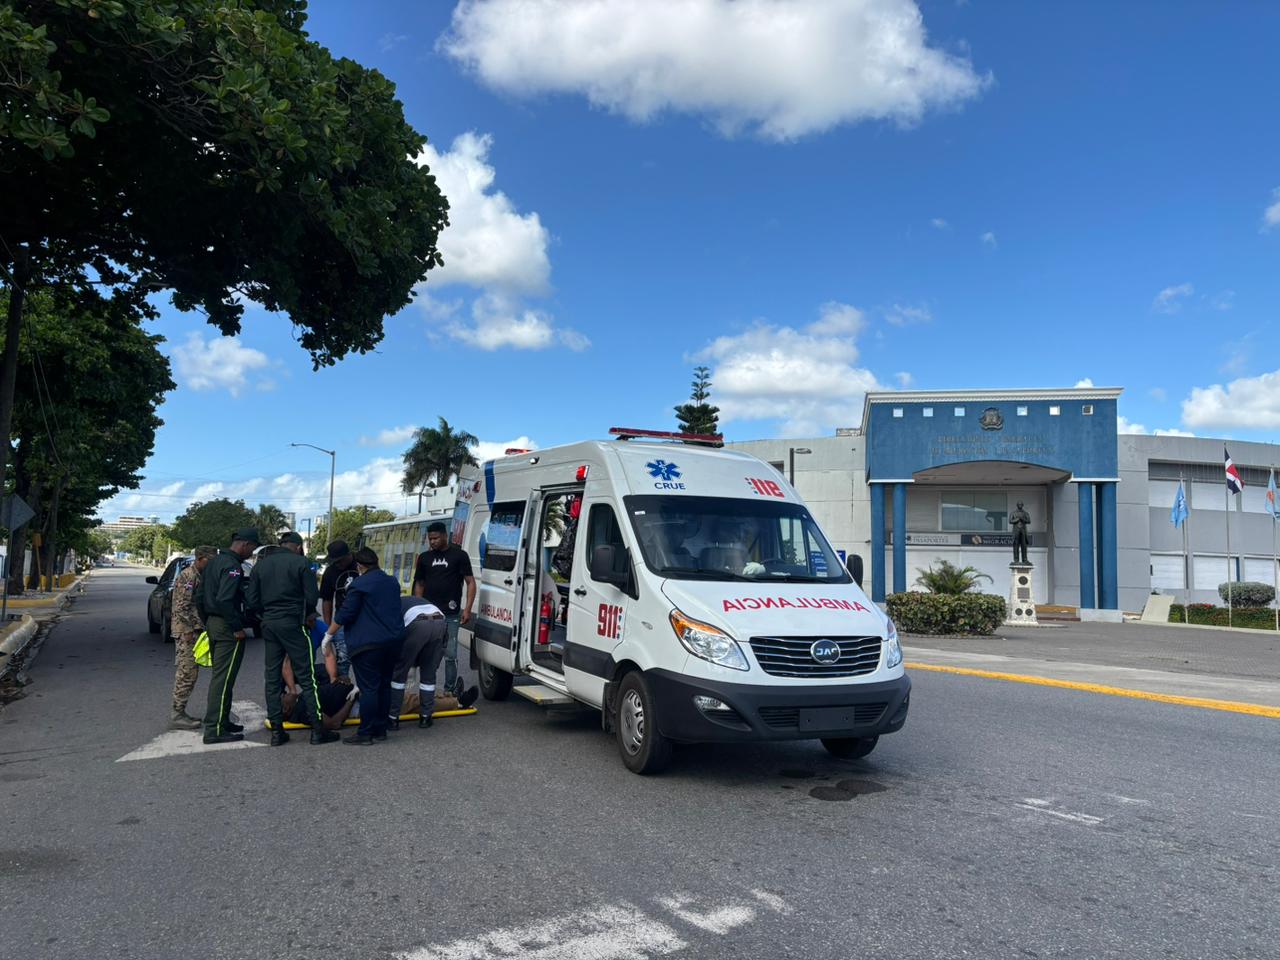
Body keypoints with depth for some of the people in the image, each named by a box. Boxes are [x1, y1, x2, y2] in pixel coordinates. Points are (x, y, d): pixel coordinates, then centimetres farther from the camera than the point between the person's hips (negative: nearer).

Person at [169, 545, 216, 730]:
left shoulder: (198, 576, 16)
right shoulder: (187, 576, -15)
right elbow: (181, 607, -20)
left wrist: (200, 629, 19)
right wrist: (189, 631, -20)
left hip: (194, 631, 10)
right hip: (186, 631, -10)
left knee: (186, 673, 12)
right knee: (186, 673, -7)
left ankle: (180, 713, 18)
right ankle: (177, 716, -3)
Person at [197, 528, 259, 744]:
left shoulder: (214, 562, 14)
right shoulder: (233, 566, -17)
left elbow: (199, 598, 19)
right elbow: (224, 600, -27)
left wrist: (207, 622, 22)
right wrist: (237, 628, -20)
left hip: (213, 624, 10)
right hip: (227, 628, -10)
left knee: (220, 676, 18)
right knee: (223, 678, -6)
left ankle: (221, 722, 26)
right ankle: (214, 729, -4)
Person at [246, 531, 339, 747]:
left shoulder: (261, 564, 10)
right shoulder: (300, 562, -6)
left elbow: (251, 599, 6)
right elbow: (312, 596, -8)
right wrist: (309, 614, 11)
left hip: (269, 624, 5)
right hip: (293, 623, -5)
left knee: (273, 677, 10)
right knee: (306, 676, -1)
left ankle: (276, 731, 11)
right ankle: (318, 729, 0)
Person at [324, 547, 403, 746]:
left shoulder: (359, 584, -10)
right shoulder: (392, 582, 13)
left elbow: (345, 614, -10)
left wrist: (328, 634, 1)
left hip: (368, 645, -7)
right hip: (392, 642, 7)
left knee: (369, 688, -5)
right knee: (384, 686, 13)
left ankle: (365, 733, -1)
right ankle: (380, 729, 19)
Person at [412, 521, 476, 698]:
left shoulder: (459, 555, 2)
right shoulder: (424, 557, 13)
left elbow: (470, 582, 0)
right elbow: (419, 584, 19)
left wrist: (467, 609, -10)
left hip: (450, 615, -3)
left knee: (450, 655, -2)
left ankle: (450, 690, 9)